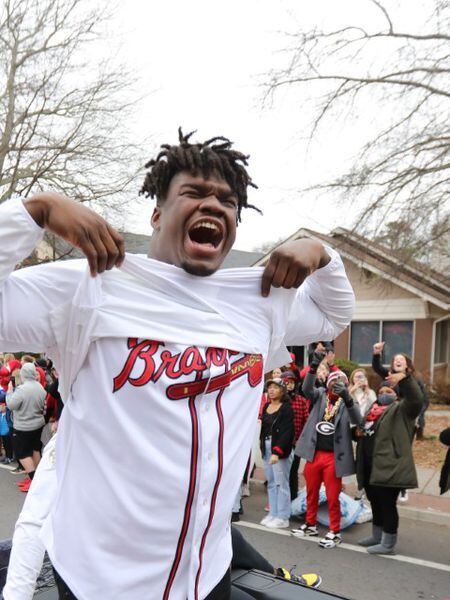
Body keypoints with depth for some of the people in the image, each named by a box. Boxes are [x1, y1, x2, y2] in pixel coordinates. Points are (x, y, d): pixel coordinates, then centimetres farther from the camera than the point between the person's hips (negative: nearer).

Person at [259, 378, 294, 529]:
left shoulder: (287, 408, -10)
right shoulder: (266, 406, 11)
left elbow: (287, 432, -16)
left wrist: (277, 451, -21)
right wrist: (262, 445, 7)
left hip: (281, 448, -7)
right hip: (266, 447, 7)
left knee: (281, 483, -3)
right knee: (271, 482, 12)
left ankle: (282, 518, 5)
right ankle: (273, 514, 21)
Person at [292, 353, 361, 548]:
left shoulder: (348, 402, -2)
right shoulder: (320, 395, 4)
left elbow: (357, 420, -20)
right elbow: (306, 388, -16)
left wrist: (347, 397, -39)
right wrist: (314, 366, -32)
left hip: (334, 456, -3)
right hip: (314, 453, 3)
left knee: (333, 497, 3)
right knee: (311, 492, 17)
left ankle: (334, 532, 17)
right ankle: (311, 525, 34)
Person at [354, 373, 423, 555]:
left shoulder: (400, 410, -3)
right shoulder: (372, 411, 20)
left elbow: (416, 399, -24)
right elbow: (366, 434, 31)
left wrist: (405, 378, -40)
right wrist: (358, 432, 6)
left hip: (388, 468, -8)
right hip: (370, 468, 8)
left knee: (387, 505, -1)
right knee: (375, 503, 19)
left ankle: (388, 544, 10)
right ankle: (377, 536, 33)